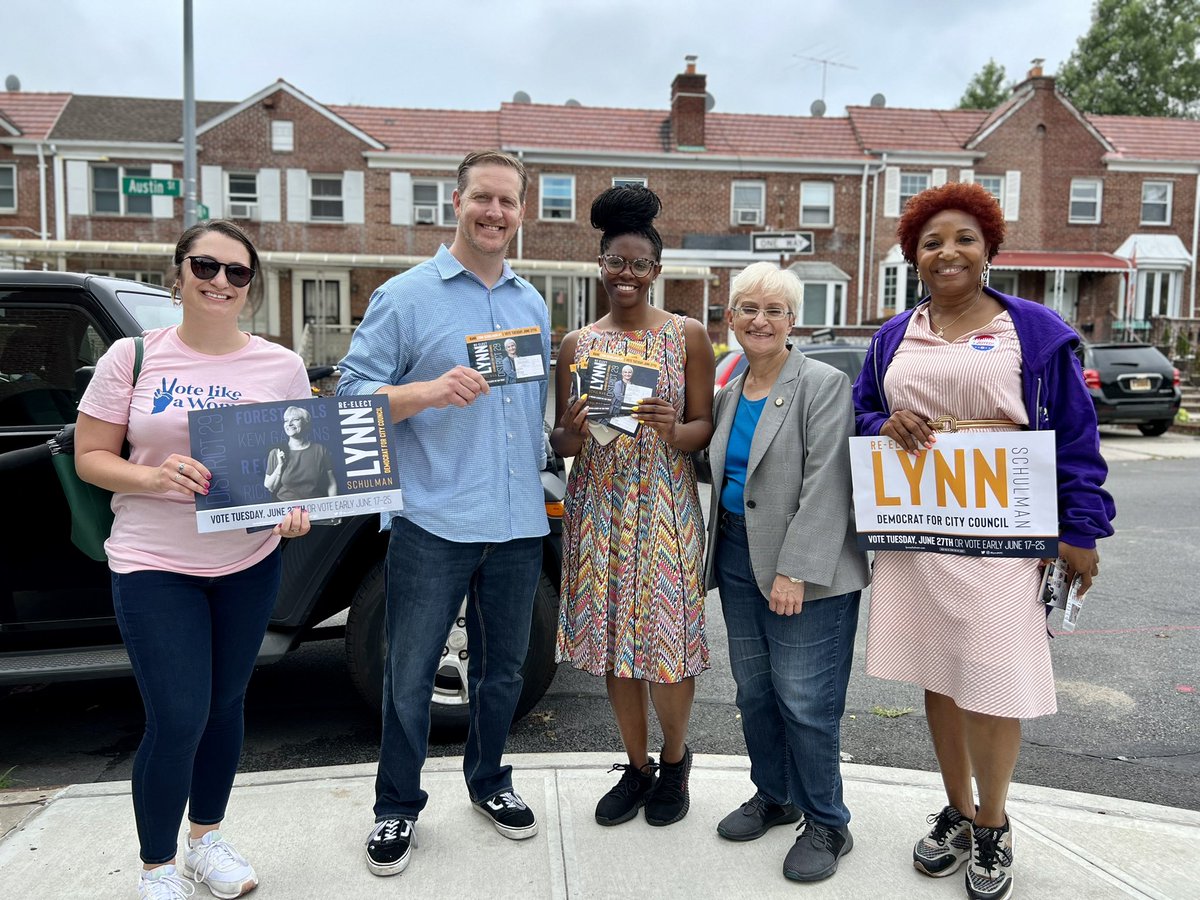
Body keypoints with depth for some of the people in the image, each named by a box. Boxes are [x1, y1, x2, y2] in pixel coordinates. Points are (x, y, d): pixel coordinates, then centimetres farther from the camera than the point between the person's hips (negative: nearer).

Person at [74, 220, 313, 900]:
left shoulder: (282, 366, 0)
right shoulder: (133, 357, -4)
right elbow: (90, 457, -1)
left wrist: (297, 508, -14)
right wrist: (153, 477, -21)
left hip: (250, 563, 3)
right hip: (155, 566, -2)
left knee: (224, 704, 16)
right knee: (178, 719, -4)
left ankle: (208, 837, 38)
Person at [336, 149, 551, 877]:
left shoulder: (534, 305, 13)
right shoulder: (404, 298, -3)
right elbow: (353, 394, -8)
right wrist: (432, 391, -24)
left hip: (518, 524, 5)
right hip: (433, 522, -4)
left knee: (502, 670, 17)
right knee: (411, 676, 6)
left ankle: (489, 783, 37)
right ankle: (397, 810, 26)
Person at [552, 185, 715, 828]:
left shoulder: (688, 336, 2)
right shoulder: (576, 343, 8)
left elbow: (705, 428, 0)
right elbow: (562, 443, 8)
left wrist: (672, 428, -22)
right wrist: (571, 431, -16)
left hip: (664, 505, -2)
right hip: (597, 507, 2)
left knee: (666, 637, -1)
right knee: (612, 638, 8)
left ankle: (675, 757, 28)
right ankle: (637, 767, 28)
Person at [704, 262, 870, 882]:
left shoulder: (823, 385, -10)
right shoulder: (728, 395, 11)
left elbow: (825, 486, -17)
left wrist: (796, 570, -21)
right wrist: (718, 550, 13)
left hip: (806, 567, -7)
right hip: (738, 559, 7)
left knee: (804, 702, -2)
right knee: (754, 691, 16)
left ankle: (826, 825, 17)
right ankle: (773, 795, 36)